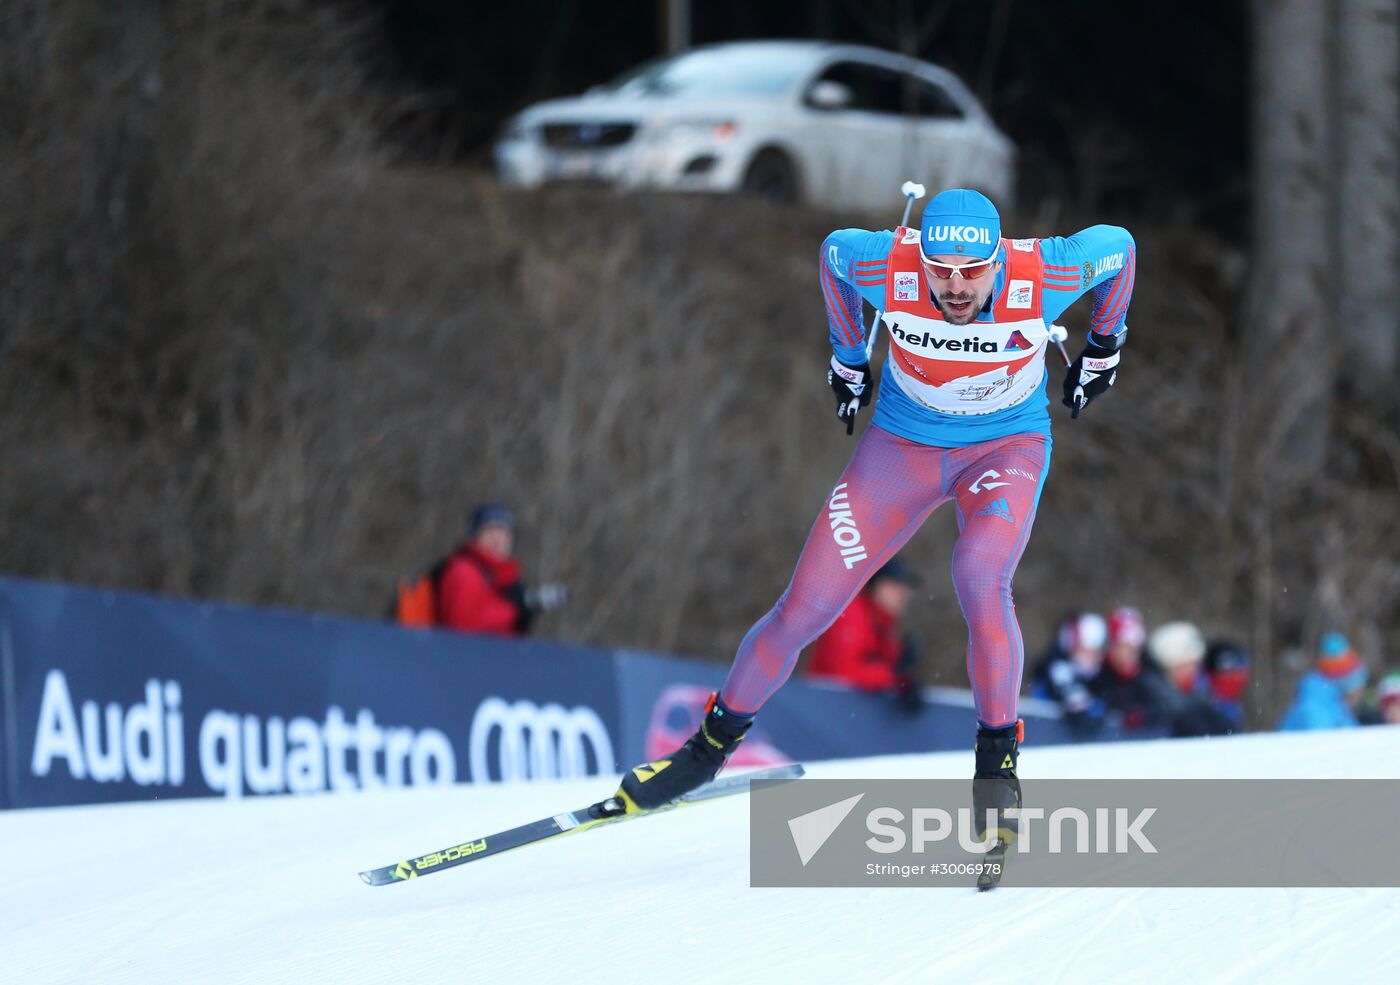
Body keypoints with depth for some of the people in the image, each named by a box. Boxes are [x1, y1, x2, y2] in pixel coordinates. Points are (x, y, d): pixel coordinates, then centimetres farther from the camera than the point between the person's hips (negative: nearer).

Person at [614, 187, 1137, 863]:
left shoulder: (1040, 275, -30)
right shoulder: (888, 267, -27)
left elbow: (1117, 246, -7)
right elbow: (833, 249, -2)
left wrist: (1102, 350, 7)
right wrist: (848, 358, 10)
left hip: (1007, 447, -2)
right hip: (903, 445, 2)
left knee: (979, 577, -33)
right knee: (803, 610, -2)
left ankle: (998, 758, -18)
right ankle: (717, 738, 21)